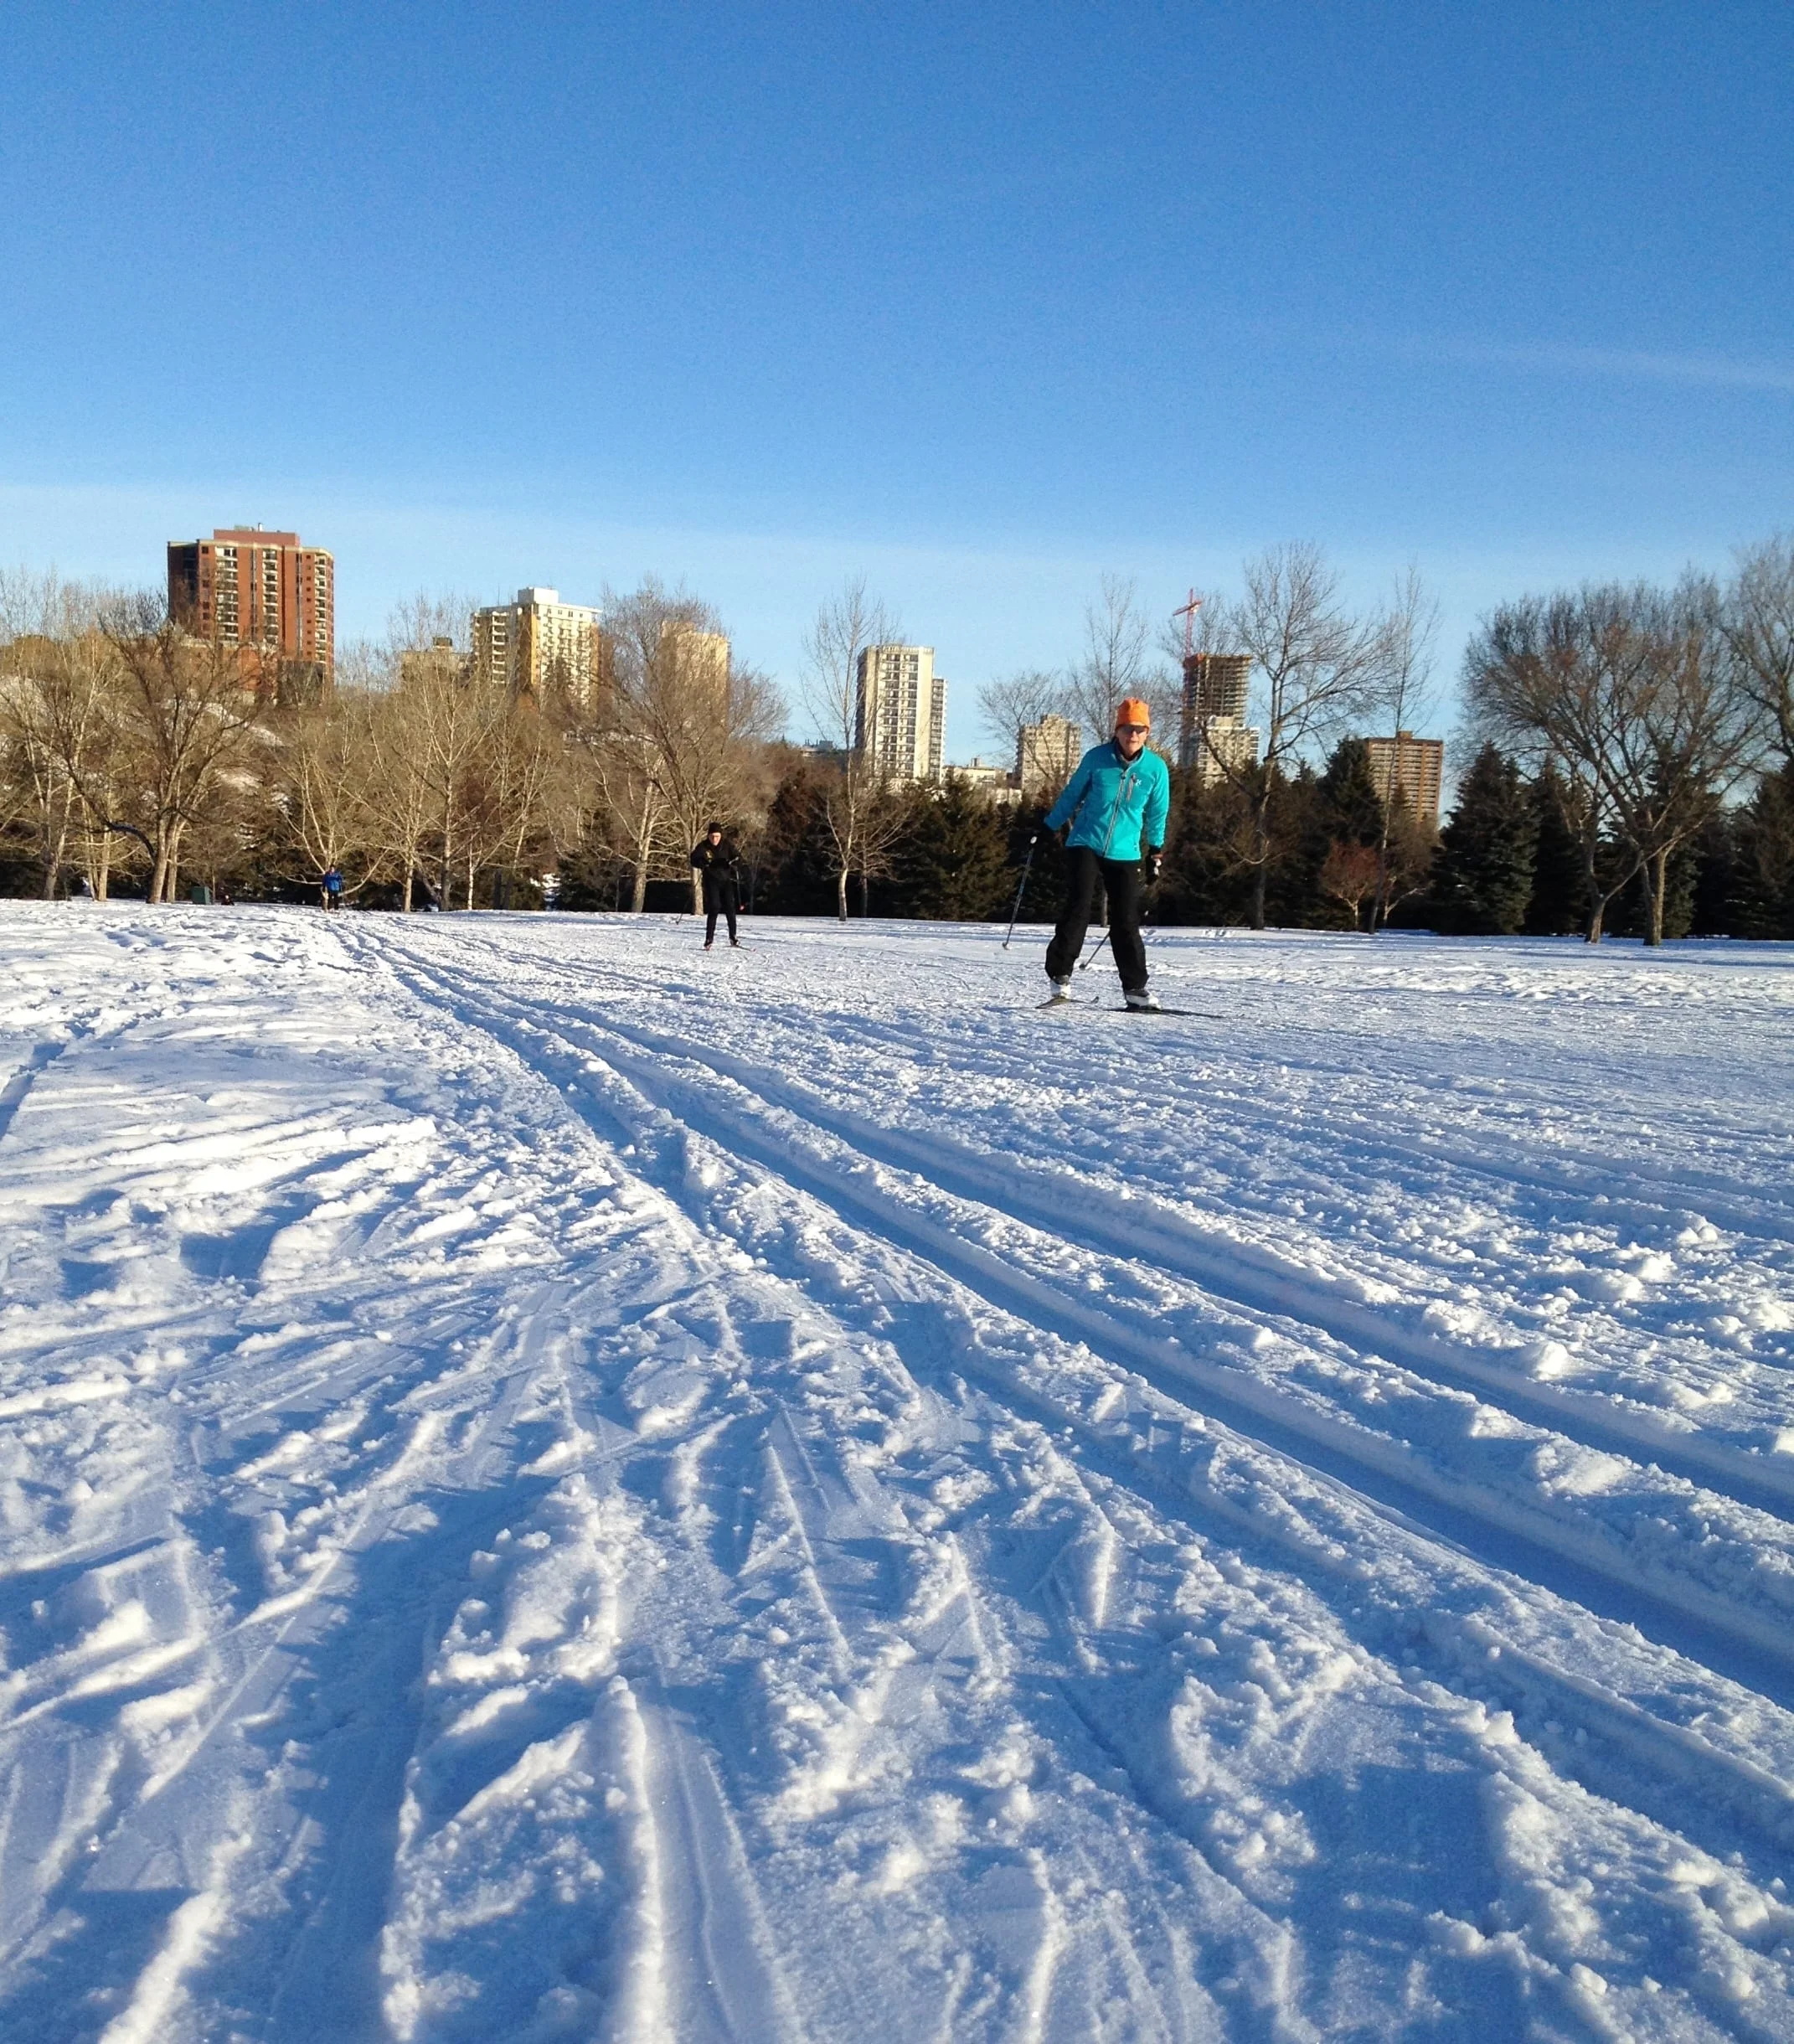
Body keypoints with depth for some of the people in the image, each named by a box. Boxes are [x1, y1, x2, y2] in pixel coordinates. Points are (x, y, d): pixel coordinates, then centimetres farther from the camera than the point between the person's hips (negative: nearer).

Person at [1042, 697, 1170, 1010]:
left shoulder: (1156, 768, -1)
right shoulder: (1096, 758, -5)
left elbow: (1157, 813, 13)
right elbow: (1071, 796, 8)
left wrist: (1156, 852, 16)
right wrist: (1049, 828, 12)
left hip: (1125, 854, 2)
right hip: (1087, 845, -1)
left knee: (1127, 922, 2)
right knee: (1078, 910, -13)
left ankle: (1135, 987, 9)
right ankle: (1060, 975, -6)